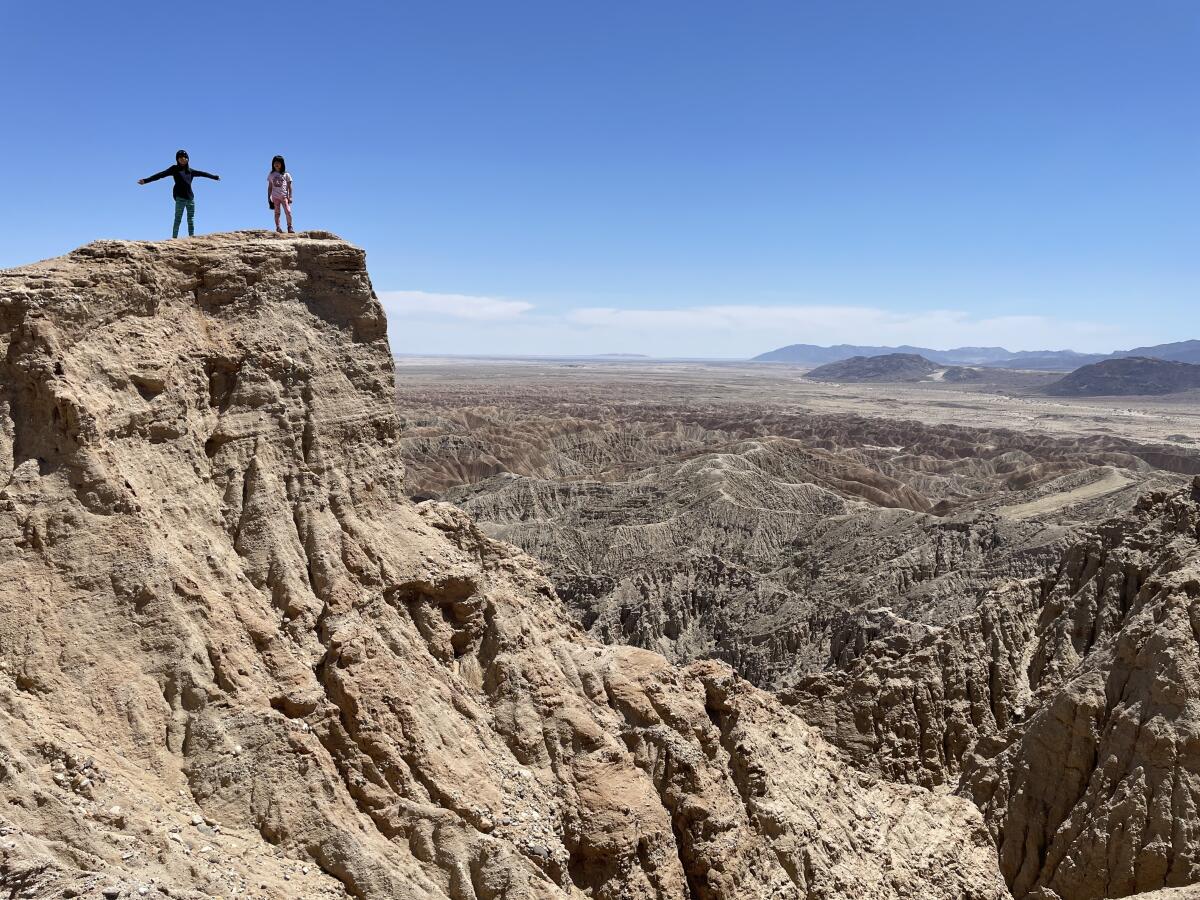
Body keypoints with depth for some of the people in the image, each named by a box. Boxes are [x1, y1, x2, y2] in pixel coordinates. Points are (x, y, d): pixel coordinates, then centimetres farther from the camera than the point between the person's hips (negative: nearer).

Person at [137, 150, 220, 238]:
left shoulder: (190, 171, 16)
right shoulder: (174, 169, 4)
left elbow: (202, 173, 28)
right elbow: (161, 174, -2)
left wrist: (215, 177, 40)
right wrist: (146, 180, -10)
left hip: (190, 197, 5)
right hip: (180, 197, -5)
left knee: (191, 220, 5)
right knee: (178, 219, -8)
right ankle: (174, 238, -9)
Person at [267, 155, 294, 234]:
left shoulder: (286, 174, 8)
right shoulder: (271, 174, 13)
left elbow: (289, 187, 7)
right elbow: (270, 187, 15)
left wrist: (290, 197, -2)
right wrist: (269, 197, 8)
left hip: (284, 196, -2)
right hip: (275, 197, 2)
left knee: (288, 211, -13)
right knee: (277, 212, -1)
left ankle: (290, 227, -6)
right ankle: (278, 227, 1)